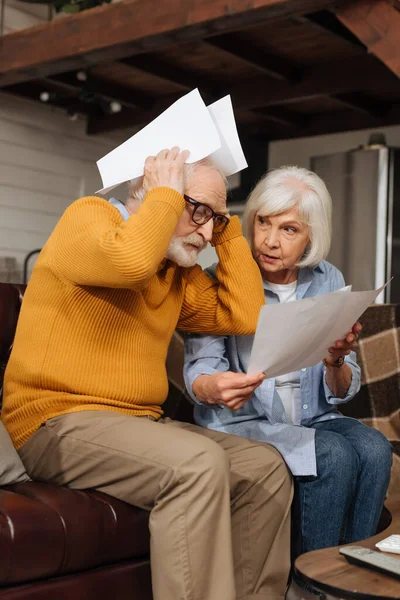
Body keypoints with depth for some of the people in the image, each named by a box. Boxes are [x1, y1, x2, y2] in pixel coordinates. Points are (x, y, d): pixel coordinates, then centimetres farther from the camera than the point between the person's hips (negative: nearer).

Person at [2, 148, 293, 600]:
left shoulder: (180, 272, 16)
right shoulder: (90, 216, -5)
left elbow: (246, 316, 8)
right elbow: (129, 260, -28)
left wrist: (228, 227, 9)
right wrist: (166, 194, -11)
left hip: (138, 424, 8)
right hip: (59, 423, -8)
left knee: (267, 468, -1)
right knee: (198, 464, -30)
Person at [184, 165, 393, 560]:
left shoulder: (328, 282, 4)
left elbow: (343, 393, 4)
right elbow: (199, 370, -12)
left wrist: (336, 363, -20)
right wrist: (214, 388, -37)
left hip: (313, 420, 4)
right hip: (241, 424, -4)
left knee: (374, 449, -24)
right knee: (334, 456, -27)